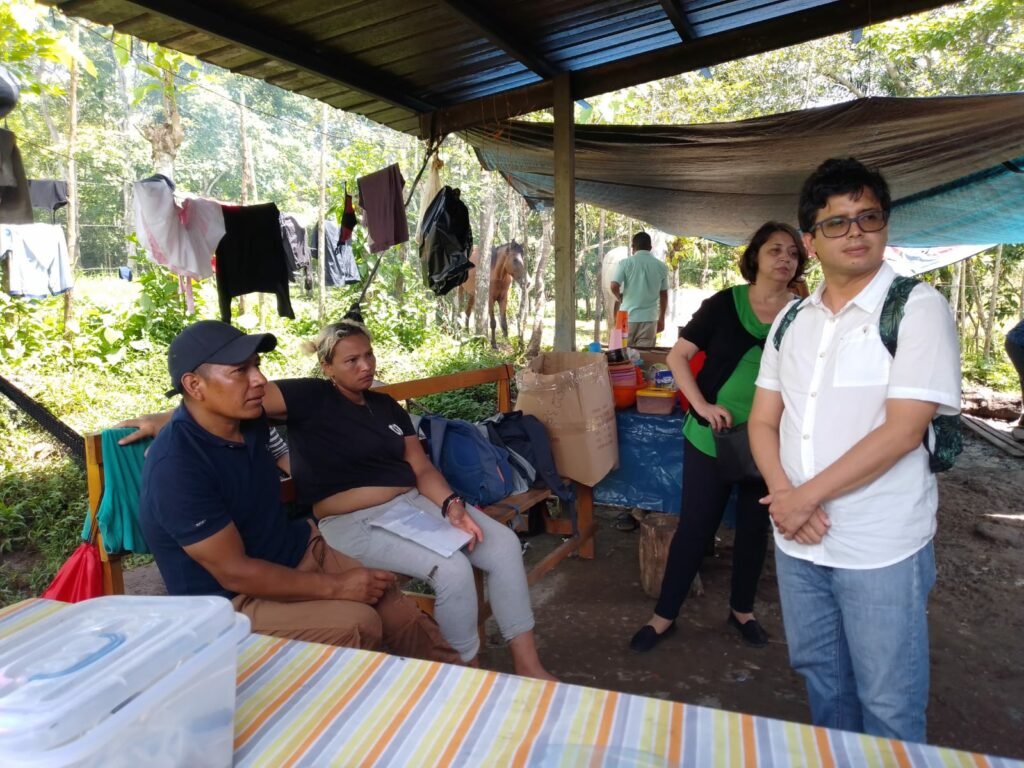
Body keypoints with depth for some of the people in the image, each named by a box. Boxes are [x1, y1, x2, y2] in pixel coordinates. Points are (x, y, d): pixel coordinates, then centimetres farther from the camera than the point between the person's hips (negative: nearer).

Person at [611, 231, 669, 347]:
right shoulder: (661, 267, 6)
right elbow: (663, 295, 10)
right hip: (649, 318, 1)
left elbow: (614, 287, -11)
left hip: (628, 317, -1)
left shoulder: (625, 263, -3)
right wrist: (661, 319, 19)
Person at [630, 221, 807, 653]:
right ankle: (664, 616, 20)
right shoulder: (724, 304, -5)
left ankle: (742, 610, 38)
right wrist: (702, 406, -15)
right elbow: (677, 356, -4)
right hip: (712, 435, -2)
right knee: (695, 525, 5)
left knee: (754, 528, 16)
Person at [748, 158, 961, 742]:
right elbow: (763, 420, 5)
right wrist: (784, 496, -11)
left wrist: (808, 495, -16)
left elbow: (903, 429, -18)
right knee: (820, 675, 22)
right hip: (798, 541, 5)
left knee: (888, 704, 11)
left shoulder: (919, 307, -10)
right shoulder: (792, 319, 6)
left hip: (881, 549, -5)